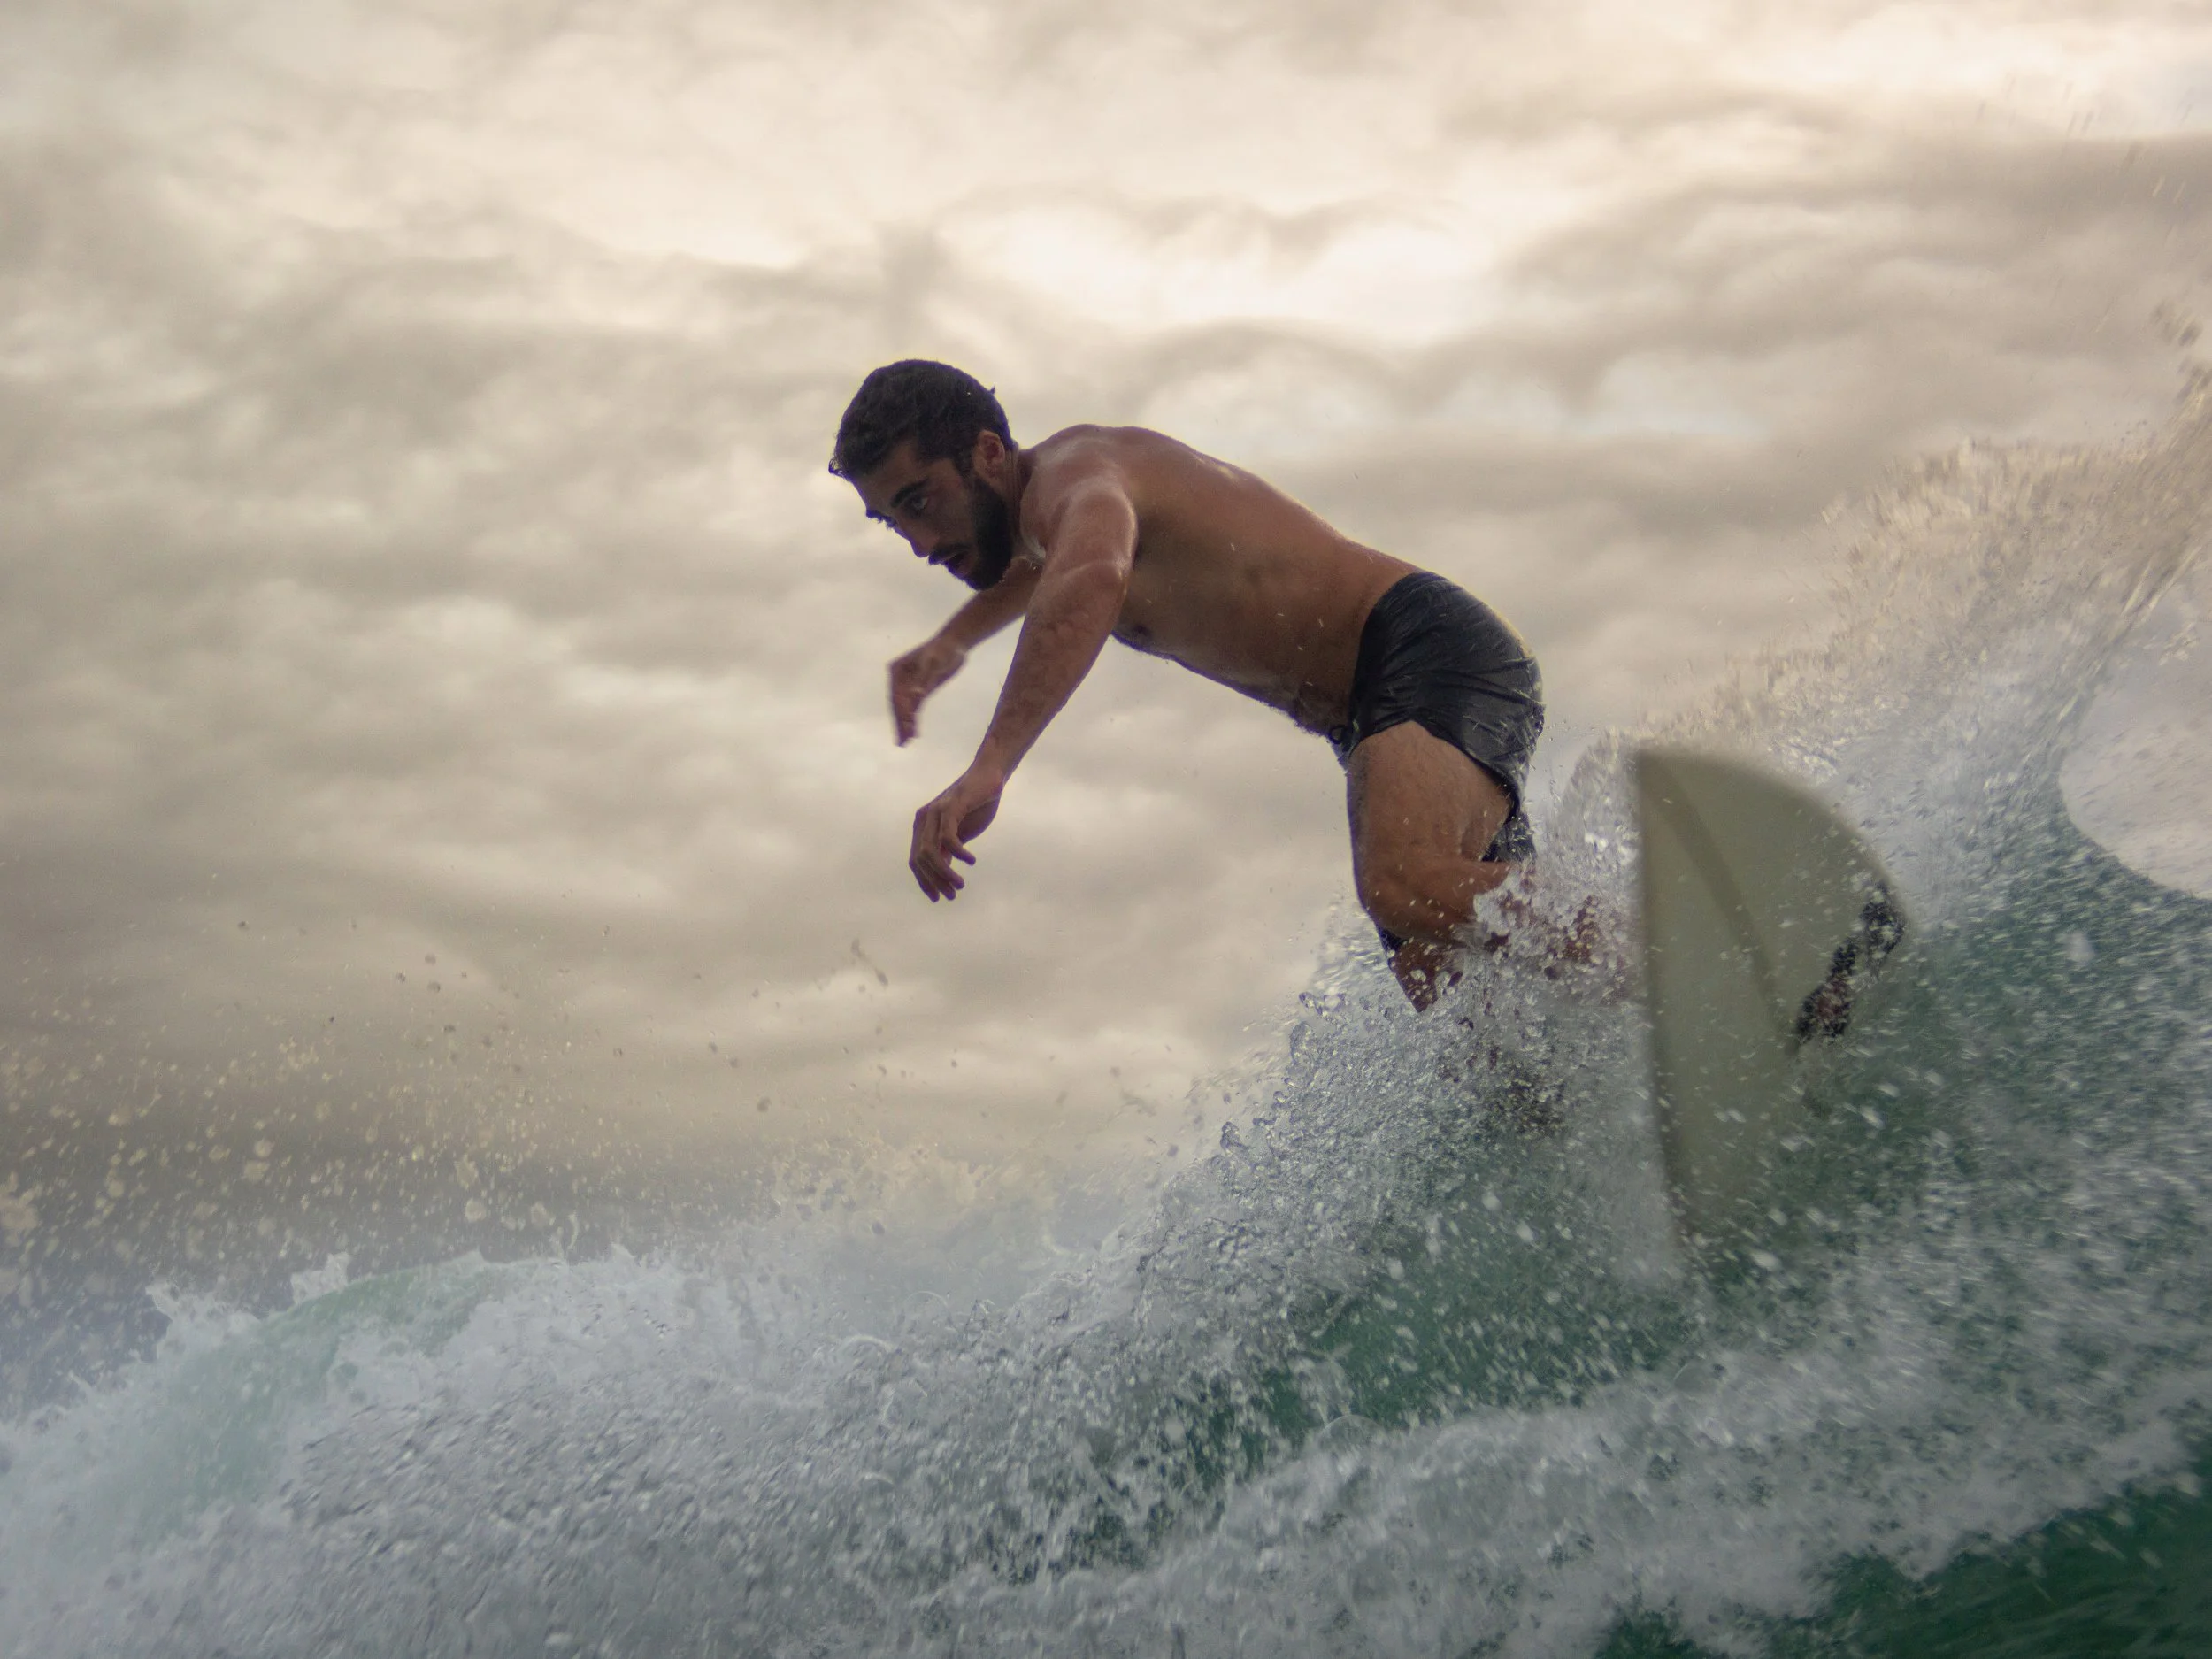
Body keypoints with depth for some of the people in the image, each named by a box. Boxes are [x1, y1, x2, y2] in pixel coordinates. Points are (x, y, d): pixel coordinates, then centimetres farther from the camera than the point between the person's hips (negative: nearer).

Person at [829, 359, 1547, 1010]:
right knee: (1433, 975, -1)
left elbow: (1090, 581, -39)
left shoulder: (1070, 471, -13)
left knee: (1404, 890, -35)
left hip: (1432, 644, -10)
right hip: (1370, 710, 10)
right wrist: (953, 639, 42)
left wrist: (987, 769, -50)